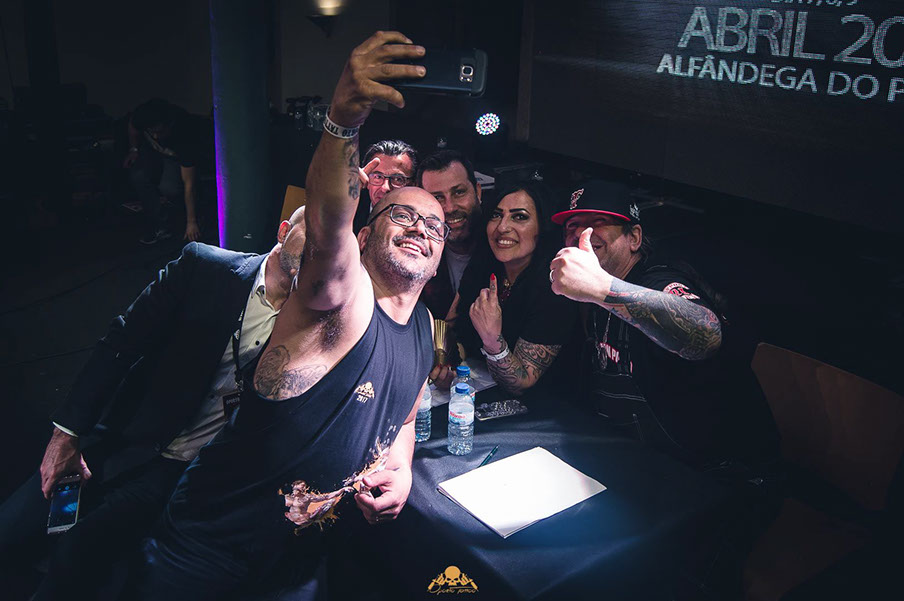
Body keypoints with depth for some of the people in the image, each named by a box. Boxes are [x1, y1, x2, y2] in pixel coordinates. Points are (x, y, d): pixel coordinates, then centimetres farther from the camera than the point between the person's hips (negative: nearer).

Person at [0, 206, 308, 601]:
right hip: (126, 438, 2)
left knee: (81, 550, -17)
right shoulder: (204, 267, -3)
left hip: (182, 468, -1)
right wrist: (67, 431, -5)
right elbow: (122, 342, -2)